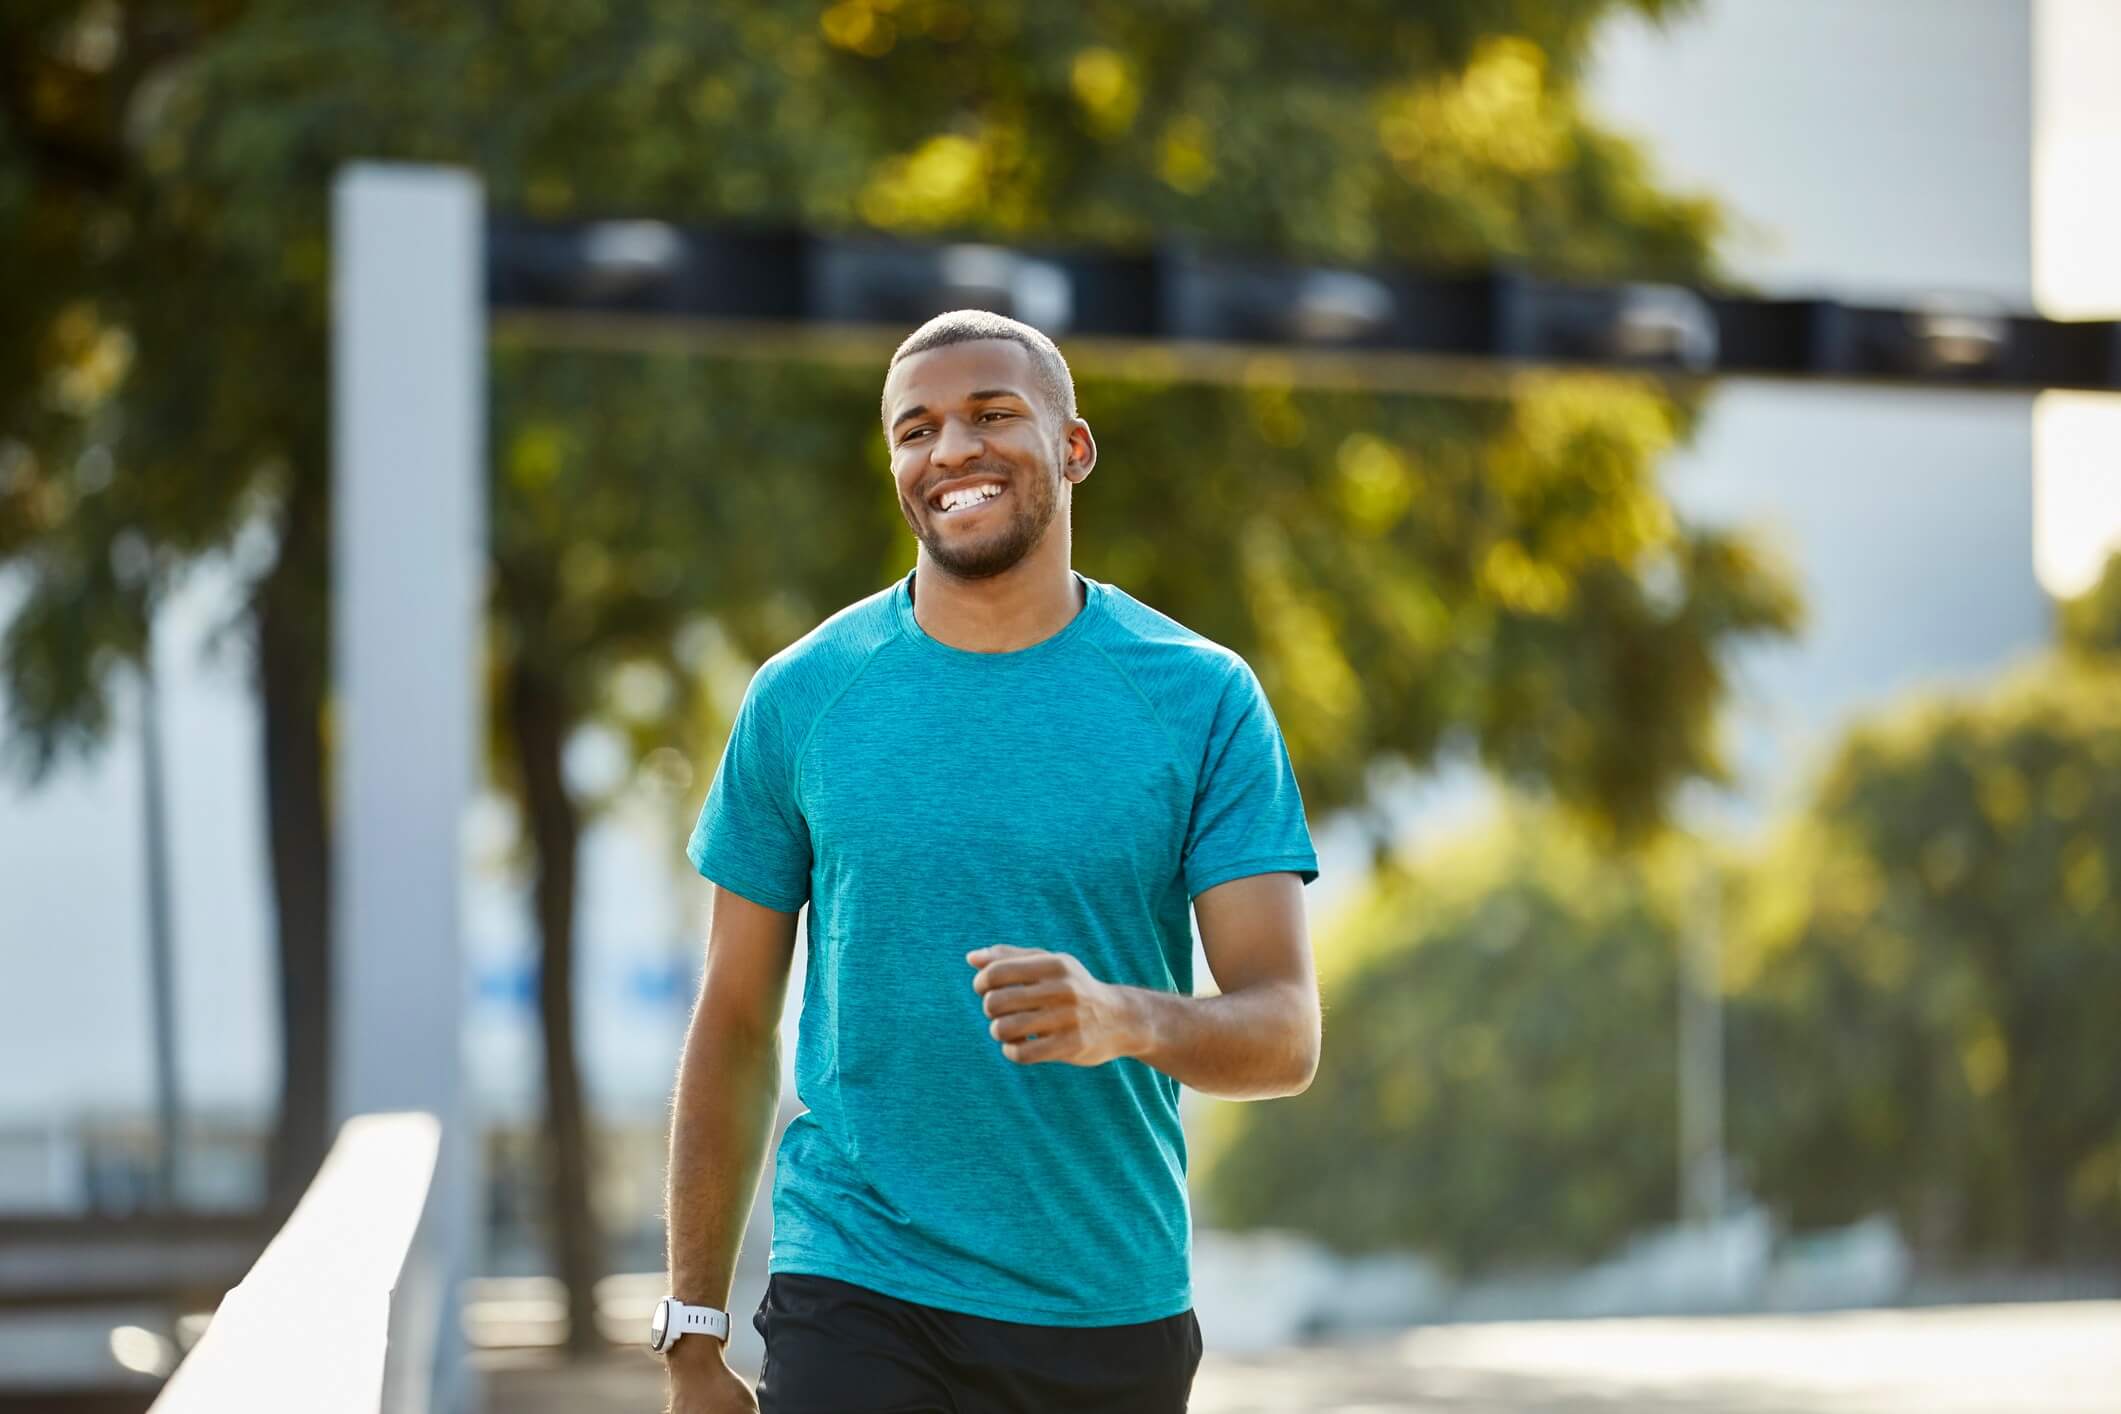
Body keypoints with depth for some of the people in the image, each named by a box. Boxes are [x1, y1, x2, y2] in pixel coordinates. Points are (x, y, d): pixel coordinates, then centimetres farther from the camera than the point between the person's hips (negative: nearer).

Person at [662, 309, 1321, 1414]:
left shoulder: (1203, 699, 0)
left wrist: (1124, 1020, -27)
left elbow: (1285, 1033, -5)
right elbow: (735, 1028, 8)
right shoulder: (801, 696, 3)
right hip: (855, 1308, -1)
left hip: (1114, 1314, 1)